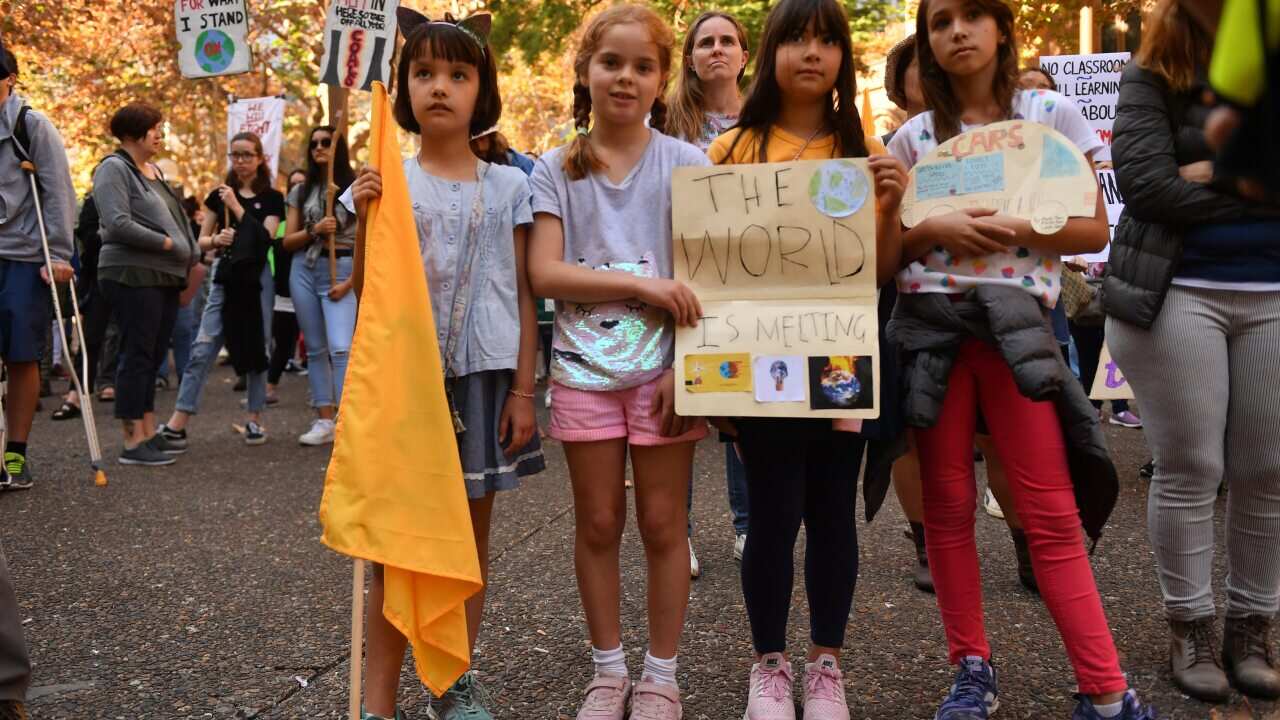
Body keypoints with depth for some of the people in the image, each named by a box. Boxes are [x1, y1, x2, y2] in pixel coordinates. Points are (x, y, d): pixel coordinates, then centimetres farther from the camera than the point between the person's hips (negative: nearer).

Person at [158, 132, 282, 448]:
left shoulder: (272, 198, 5)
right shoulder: (220, 194, 11)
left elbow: (265, 238, -9)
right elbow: (201, 240, 11)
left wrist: (237, 207, -13)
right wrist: (215, 240, -10)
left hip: (257, 278, -1)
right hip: (225, 276, 1)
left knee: (257, 348, 3)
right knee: (203, 347, -7)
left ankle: (255, 419, 14)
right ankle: (177, 424, -10)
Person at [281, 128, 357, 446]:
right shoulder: (301, 192, 13)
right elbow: (287, 241, 10)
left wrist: (350, 282, -11)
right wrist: (314, 231, -10)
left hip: (342, 270, -4)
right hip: (305, 270, 5)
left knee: (340, 348, -17)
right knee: (315, 348, 5)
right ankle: (324, 421, 10)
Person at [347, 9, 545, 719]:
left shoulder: (508, 186, 4)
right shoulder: (387, 182, 3)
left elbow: (523, 296, 4)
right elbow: (366, 296, 2)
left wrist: (522, 392, -1)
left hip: (484, 377, 1)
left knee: (472, 539, 10)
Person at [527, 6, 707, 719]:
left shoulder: (686, 164, 1)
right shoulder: (555, 170, 4)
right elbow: (545, 274, -7)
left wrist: (685, 366, -13)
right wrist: (643, 284, -17)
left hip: (662, 366, -1)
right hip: (586, 367, 1)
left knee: (662, 524, 4)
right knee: (598, 523, 8)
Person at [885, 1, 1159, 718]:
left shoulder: (1052, 114, 5)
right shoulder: (914, 136, 10)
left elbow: (1095, 229, 2)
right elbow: (889, 245, 10)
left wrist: (1019, 229, -14)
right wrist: (935, 228, -10)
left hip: (1017, 324, -2)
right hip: (929, 324, 2)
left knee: (1053, 515, -4)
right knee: (948, 507, 5)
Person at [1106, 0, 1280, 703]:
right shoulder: (1152, 79, 1)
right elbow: (1146, 184, -13)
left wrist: (1218, 173, -14)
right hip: (1177, 294, -3)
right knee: (1188, 470, 1)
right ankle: (1190, 629, 14)